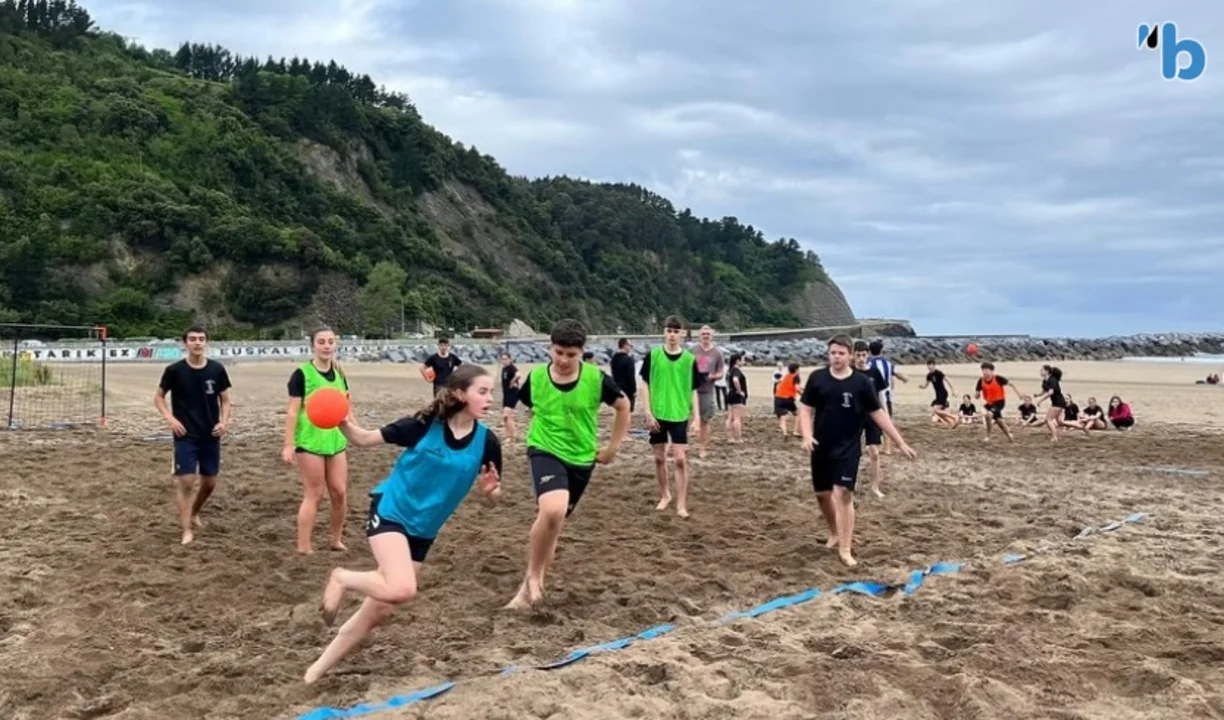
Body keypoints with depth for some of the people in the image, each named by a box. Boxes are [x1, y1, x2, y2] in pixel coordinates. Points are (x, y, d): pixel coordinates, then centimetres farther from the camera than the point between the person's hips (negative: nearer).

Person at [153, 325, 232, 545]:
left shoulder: (217, 369, -3)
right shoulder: (174, 370, -7)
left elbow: (225, 399, 7)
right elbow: (158, 397, 5)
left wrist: (224, 421, -9)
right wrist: (170, 418, -10)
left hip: (211, 436, 3)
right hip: (185, 436, -3)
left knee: (210, 481, 11)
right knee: (185, 481, -8)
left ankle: (194, 513, 39)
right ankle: (187, 530, 1)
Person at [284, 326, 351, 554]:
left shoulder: (339, 374, 9)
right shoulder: (302, 374, -8)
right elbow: (292, 411, -11)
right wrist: (289, 444, -15)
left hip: (335, 441, 6)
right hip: (310, 442, -6)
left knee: (340, 493, 7)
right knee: (314, 495, -2)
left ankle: (336, 540, 24)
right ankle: (303, 547, 8)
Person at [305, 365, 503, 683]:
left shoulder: (486, 442, -9)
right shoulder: (425, 424, -16)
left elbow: (493, 498, 0)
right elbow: (365, 439, -7)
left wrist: (491, 489, -23)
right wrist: (343, 423, -27)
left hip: (422, 531, 5)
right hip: (390, 512, -4)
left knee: (378, 610, 7)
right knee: (402, 590, -27)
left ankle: (318, 670, 26)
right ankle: (342, 578, 2)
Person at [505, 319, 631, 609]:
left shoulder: (596, 378, -11)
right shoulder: (535, 377, -8)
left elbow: (623, 406, 5)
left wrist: (613, 447, 5)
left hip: (581, 459, 2)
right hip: (546, 452, -2)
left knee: (555, 521, 12)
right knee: (553, 510, -29)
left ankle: (530, 585, 31)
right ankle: (533, 576, -7)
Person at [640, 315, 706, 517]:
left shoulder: (690, 359, -1)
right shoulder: (653, 355, -3)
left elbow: (693, 391, 4)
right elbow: (645, 385, 0)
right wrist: (648, 413, -7)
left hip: (680, 416, 0)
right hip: (657, 415, 1)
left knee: (680, 460, -5)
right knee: (659, 458, 11)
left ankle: (681, 505, 1)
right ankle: (664, 495, 30)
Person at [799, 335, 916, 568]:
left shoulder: (862, 382, -5)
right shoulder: (817, 378, -2)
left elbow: (878, 414, 0)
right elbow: (806, 409, 1)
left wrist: (901, 443, 0)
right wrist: (807, 436, -16)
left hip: (848, 448, -2)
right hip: (821, 447, 3)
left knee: (843, 494, -12)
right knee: (822, 493, 12)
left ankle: (845, 549, -4)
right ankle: (835, 533, 38)